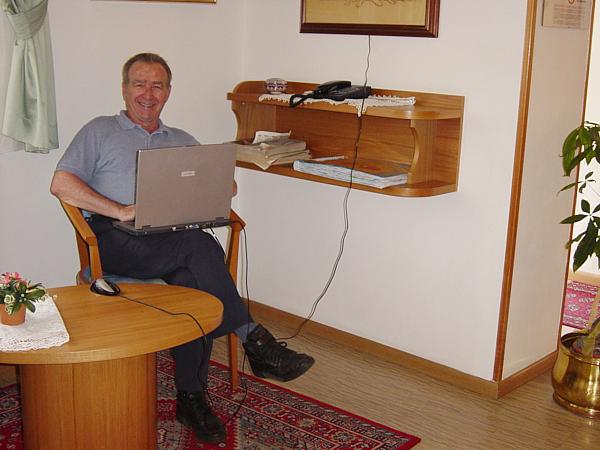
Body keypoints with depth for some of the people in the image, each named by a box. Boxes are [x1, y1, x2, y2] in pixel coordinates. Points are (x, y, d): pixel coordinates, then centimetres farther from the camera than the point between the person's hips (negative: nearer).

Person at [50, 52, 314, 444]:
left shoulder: (182, 141, 28)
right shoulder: (100, 131, 17)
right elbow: (61, 184, 2)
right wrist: (120, 211, -11)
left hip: (174, 242, 3)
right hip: (115, 241, -3)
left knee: (193, 278, -33)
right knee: (199, 245, -33)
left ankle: (192, 398, -24)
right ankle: (254, 340, -30)